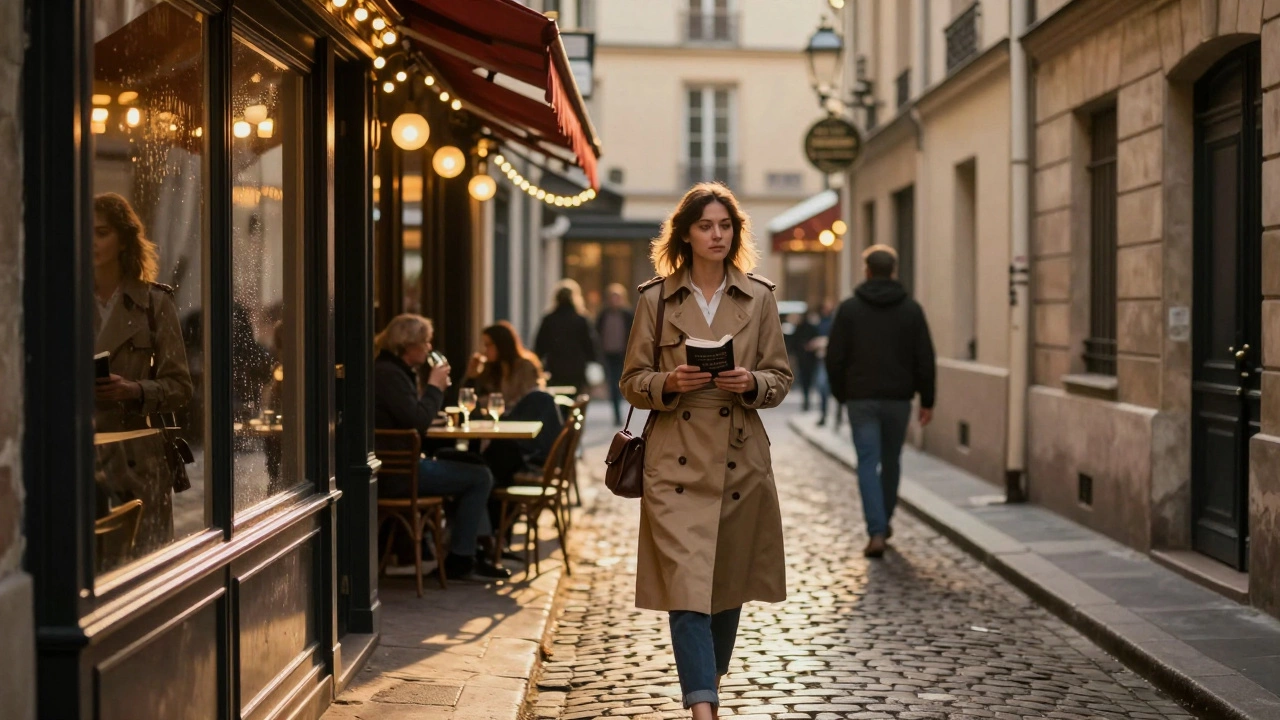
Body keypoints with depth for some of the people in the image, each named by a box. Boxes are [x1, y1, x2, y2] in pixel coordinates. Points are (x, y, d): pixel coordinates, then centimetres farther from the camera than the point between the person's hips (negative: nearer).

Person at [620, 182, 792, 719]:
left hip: (740, 459, 2)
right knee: (686, 586, -12)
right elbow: (632, 383, 4)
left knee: (728, 584, 14)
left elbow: (780, 378, 8)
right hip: (677, 462, -2)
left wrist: (751, 384, -13)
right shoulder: (655, 298, 1)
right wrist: (669, 383, -15)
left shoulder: (759, 298, 5)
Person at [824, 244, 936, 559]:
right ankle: (884, 522, 31)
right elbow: (925, 359, -1)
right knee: (891, 461, 18)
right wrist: (927, 400, 5)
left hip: (861, 399, -2)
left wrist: (840, 393, 11)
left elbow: (835, 356, -2)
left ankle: (876, 532, -15)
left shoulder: (849, 308, -2)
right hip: (898, 398, 2)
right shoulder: (911, 309, 1)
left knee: (868, 463, -3)